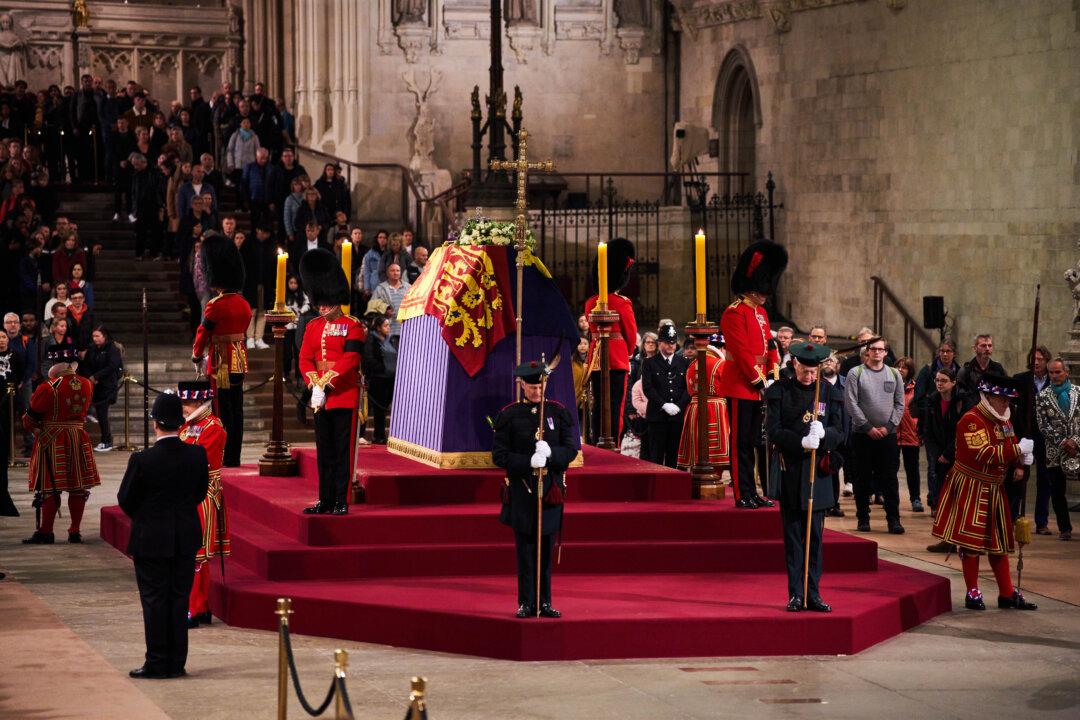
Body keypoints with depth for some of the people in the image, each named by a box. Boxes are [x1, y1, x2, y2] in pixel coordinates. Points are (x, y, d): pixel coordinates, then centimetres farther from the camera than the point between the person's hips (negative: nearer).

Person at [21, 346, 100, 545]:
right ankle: (75, 531, 13)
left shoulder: (49, 388, -15)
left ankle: (45, 532, 4)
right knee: (78, 487, 9)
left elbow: (30, 419, -7)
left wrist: (35, 428, 13)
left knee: (50, 489, 0)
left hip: (52, 442, -5)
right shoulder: (87, 385, 1)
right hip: (79, 439, 5)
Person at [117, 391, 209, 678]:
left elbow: (125, 500, -6)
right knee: (179, 599, 11)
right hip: (186, 539, 3)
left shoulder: (142, 460, -17)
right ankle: (176, 663, 14)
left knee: (154, 601, 5)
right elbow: (201, 492, 6)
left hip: (151, 539, -3)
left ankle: (157, 663, 7)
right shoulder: (197, 455, -6)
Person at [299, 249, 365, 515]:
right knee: (324, 451, 9)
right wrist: (314, 384, -9)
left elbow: (350, 360, -14)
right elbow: (305, 359, 7)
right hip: (320, 398, 5)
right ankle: (325, 500, 14)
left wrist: (327, 382, -19)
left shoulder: (353, 327, -5)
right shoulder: (313, 327, 12)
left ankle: (341, 501, 1)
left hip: (344, 396, -5)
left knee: (343, 451, -2)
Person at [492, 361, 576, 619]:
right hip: (521, 489, -2)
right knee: (525, 551, 1)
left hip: (551, 489, 2)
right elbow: (499, 455, -5)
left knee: (546, 550, 7)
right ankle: (526, 603, 8)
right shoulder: (509, 415, -1)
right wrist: (529, 462, -19)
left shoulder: (557, 412, 5)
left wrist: (551, 453, -18)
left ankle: (544, 602, 14)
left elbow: (571, 450, 3)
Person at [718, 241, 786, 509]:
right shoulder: (734, 314, -12)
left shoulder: (761, 313, 16)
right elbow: (741, 352, -17)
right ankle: (742, 495, -3)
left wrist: (774, 373, 1)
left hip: (758, 388, 9)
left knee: (752, 442, 12)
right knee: (741, 442, -5)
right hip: (740, 386, -9)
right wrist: (759, 381, -16)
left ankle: (751, 493, 16)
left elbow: (770, 345, 16)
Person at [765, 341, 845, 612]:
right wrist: (801, 442, -23)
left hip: (818, 470, 1)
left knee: (814, 535, 4)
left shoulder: (830, 392, 4)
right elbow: (773, 430, -7)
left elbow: (840, 432, 2)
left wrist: (823, 433, -21)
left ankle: (813, 594, 9)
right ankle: (795, 594, 7)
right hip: (789, 470, -1)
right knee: (793, 534, 2)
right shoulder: (779, 391, -1)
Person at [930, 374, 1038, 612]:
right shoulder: (971, 420, -18)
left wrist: (1022, 458, -10)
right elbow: (984, 454, -28)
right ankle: (972, 593, 5)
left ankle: (1007, 593, 17)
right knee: (971, 539, -3)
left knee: (998, 541, 12)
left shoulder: (1002, 420, 11)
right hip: (971, 490, -9)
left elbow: (1009, 448, 13)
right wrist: (1017, 449, -25)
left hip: (994, 489, 9)